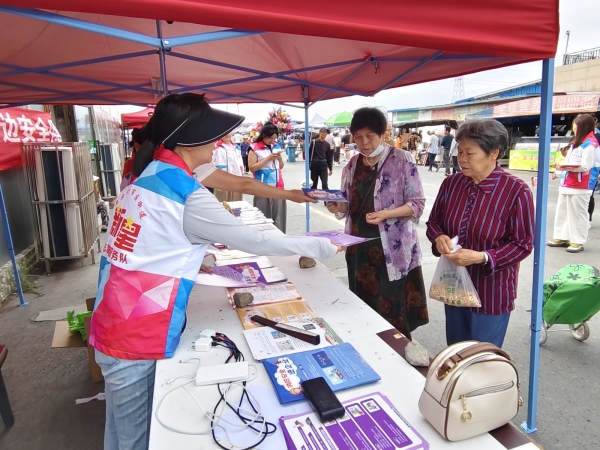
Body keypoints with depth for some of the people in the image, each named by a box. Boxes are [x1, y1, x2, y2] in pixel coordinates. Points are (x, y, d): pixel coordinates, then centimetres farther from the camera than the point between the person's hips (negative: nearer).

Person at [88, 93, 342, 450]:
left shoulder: (146, 177, 6)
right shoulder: (188, 196, -20)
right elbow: (256, 241, -13)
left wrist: (192, 261, 18)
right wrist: (322, 246, -2)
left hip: (116, 323, 8)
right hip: (136, 338, -8)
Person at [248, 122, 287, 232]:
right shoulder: (255, 148, -6)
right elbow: (252, 168, -12)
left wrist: (280, 159, -2)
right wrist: (267, 159, -16)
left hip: (278, 186, 6)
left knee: (279, 215, 6)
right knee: (264, 216, -2)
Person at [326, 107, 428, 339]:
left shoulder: (402, 160, -7)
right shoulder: (353, 164, 8)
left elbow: (417, 203, -8)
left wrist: (386, 214, -23)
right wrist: (337, 207, -10)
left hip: (392, 248, -5)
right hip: (359, 246, 5)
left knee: (393, 312, 2)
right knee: (363, 308, 14)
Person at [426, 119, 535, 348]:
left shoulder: (516, 190, -16)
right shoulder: (451, 183, -2)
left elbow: (522, 245, -13)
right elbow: (433, 221, 8)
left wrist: (481, 257, -26)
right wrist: (439, 237, -15)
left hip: (491, 293, -4)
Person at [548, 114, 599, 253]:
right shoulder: (577, 142, 19)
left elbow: (586, 166, -18)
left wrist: (567, 167, -23)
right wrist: (563, 166, 5)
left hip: (579, 187, -9)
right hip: (566, 184, 9)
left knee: (577, 214, -2)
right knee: (562, 212, 13)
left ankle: (577, 241, 5)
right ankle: (562, 237, 21)